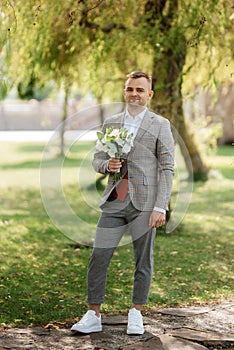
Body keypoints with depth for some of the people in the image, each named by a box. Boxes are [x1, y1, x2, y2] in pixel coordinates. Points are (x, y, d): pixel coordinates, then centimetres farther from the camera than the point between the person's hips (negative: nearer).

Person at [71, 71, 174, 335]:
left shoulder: (160, 125, 2)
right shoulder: (110, 124, 13)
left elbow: (166, 168, -2)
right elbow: (97, 160, 16)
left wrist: (160, 207, -10)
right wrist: (107, 165, -9)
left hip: (144, 203, -3)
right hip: (114, 202, 3)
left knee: (143, 260, 5)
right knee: (98, 257, -2)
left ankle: (136, 315, 19)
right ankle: (93, 316, 8)